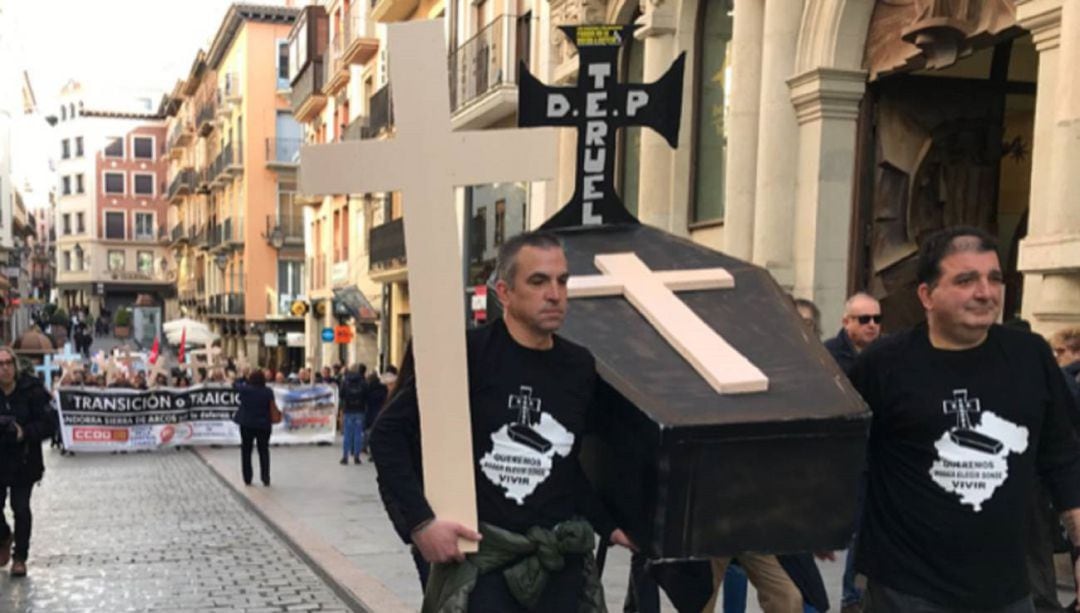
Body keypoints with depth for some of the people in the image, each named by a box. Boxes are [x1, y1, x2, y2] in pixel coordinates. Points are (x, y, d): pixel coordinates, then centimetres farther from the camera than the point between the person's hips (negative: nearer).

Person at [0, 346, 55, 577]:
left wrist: (24, 432, -24)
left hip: (24, 462, -2)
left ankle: (20, 557, 14)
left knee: (21, 507, -2)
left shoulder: (31, 390, -11)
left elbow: (48, 425, -9)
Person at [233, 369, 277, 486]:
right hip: (264, 425, 0)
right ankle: (266, 479, 8)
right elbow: (273, 407, -8)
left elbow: (235, 384, 13)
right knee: (264, 452, 11)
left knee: (246, 452, 12)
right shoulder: (268, 391, -9)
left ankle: (247, 479, 14)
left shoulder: (245, 389, -7)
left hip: (246, 424, 0)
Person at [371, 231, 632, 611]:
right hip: (478, 558, -4)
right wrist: (420, 521, -13)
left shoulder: (580, 368, 5)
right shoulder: (469, 355, -9)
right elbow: (389, 433, -6)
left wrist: (609, 527, 12)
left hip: (561, 564, 5)